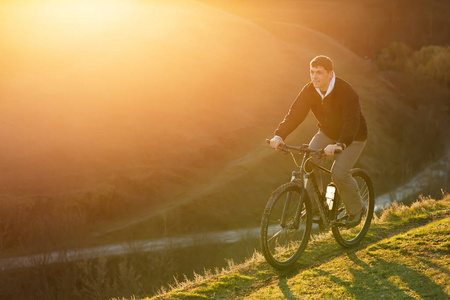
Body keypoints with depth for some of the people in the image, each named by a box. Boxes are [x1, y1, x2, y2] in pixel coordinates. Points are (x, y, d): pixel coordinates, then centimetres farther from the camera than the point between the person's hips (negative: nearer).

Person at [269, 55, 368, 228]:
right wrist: (279, 135, -37)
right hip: (327, 133, 5)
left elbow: (351, 123, -41)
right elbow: (295, 114, -21)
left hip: (353, 136, -5)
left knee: (339, 173, -20)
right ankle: (314, 205, 5)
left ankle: (356, 209, 5)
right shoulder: (309, 91, -14)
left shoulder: (346, 92, -31)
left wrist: (339, 145, -57)